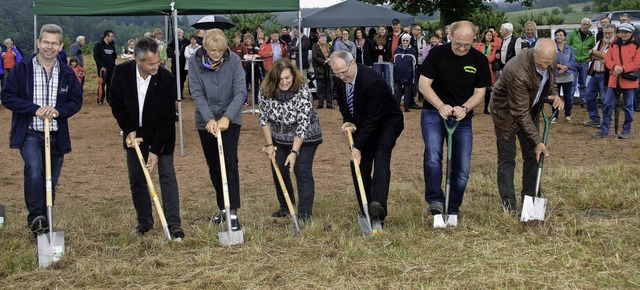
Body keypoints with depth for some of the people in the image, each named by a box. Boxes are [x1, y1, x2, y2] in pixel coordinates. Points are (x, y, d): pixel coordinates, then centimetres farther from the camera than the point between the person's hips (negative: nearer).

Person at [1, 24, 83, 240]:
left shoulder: (67, 73, 6)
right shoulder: (22, 69, -2)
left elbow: (76, 101, 9)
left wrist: (58, 111, -11)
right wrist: (35, 109, -16)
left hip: (57, 136, 3)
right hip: (29, 133, -3)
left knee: (50, 183, 9)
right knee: (34, 171, -28)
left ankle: (43, 224, 23)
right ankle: (36, 218, -19)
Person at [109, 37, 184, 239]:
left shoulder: (166, 79, -24)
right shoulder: (122, 72, -16)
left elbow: (167, 118, -20)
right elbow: (116, 104, -2)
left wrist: (155, 150, -21)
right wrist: (128, 131, -11)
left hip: (161, 134, -3)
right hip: (134, 133, 3)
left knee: (167, 175, -7)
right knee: (136, 179, 7)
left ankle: (173, 224, -4)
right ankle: (144, 221, 20)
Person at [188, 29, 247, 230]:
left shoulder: (233, 60, -15)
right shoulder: (194, 62, -12)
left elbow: (241, 92, -18)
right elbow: (197, 94, -15)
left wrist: (226, 118, -31)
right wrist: (209, 119, -28)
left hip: (230, 119, -2)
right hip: (206, 121, 2)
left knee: (229, 162, -14)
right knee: (213, 166, 11)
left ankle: (233, 212, -13)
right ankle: (222, 207, 28)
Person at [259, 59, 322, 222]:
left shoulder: (303, 92, -29)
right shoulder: (265, 92, -17)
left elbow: (303, 123, -28)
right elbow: (264, 119, -5)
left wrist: (294, 152, -29)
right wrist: (269, 144, -7)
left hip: (305, 137, -4)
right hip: (279, 138, 4)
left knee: (302, 171, -11)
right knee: (279, 171, 7)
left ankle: (305, 213, -8)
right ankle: (286, 208, 26)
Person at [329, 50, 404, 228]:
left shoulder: (372, 81, -33)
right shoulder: (339, 80, -11)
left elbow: (373, 118, -30)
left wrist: (358, 146, -28)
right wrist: (347, 121, -10)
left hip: (386, 122, -7)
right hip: (363, 125, 7)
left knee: (381, 157, -28)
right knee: (359, 167, 1)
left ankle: (378, 205, -39)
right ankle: (367, 212, 8)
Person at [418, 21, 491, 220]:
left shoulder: (479, 60, -1)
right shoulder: (437, 53, -8)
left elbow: (479, 93, 1)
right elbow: (424, 85, -8)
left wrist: (464, 108, -19)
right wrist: (441, 106, -22)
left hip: (463, 119, 3)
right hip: (434, 114, -2)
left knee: (462, 169, 1)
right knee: (433, 156, -26)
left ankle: (453, 210, 17)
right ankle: (435, 200, -17)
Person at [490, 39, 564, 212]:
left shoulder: (548, 61, -16)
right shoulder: (518, 72, -39)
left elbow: (551, 79, 9)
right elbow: (520, 113, -34)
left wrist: (555, 95, -14)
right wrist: (537, 141, -30)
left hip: (531, 110, 7)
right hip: (507, 112, -7)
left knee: (533, 156, 7)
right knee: (507, 158, -2)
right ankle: (508, 204, 6)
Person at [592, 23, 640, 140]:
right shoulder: (614, 44, 10)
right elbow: (607, 59, 5)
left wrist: (622, 69, -20)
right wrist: (614, 66, -15)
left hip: (629, 81, -3)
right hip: (614, 80, 4)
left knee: (628, 107, 6)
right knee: (607, 104, 2)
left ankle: (627, 130, 18)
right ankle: (604, 130, 9)